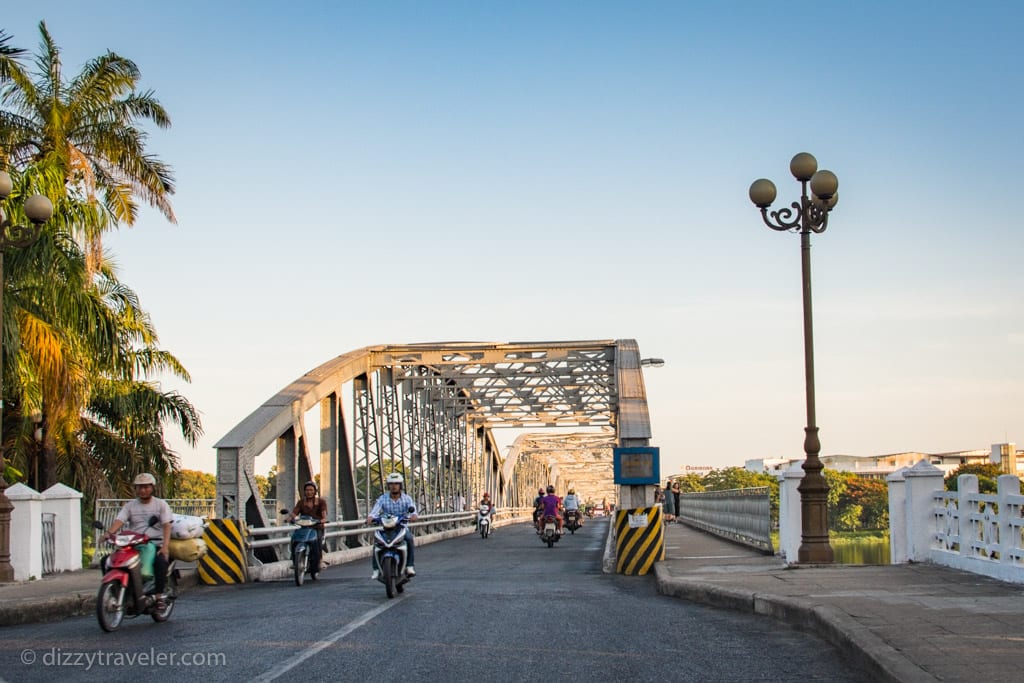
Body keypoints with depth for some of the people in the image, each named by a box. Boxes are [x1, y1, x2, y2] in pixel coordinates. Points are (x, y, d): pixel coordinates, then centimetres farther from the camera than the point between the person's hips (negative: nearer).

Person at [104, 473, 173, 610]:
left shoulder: (161, 504, 9)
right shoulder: (130, 505, 15)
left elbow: (166, 526, -4)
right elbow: (119, 521, -3)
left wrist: (165, 546, -21)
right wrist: (110, 533, -26)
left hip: (155, 544, -3)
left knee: (161, 561, -37)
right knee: (106, 560, -17)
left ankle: (159, 597, -28)